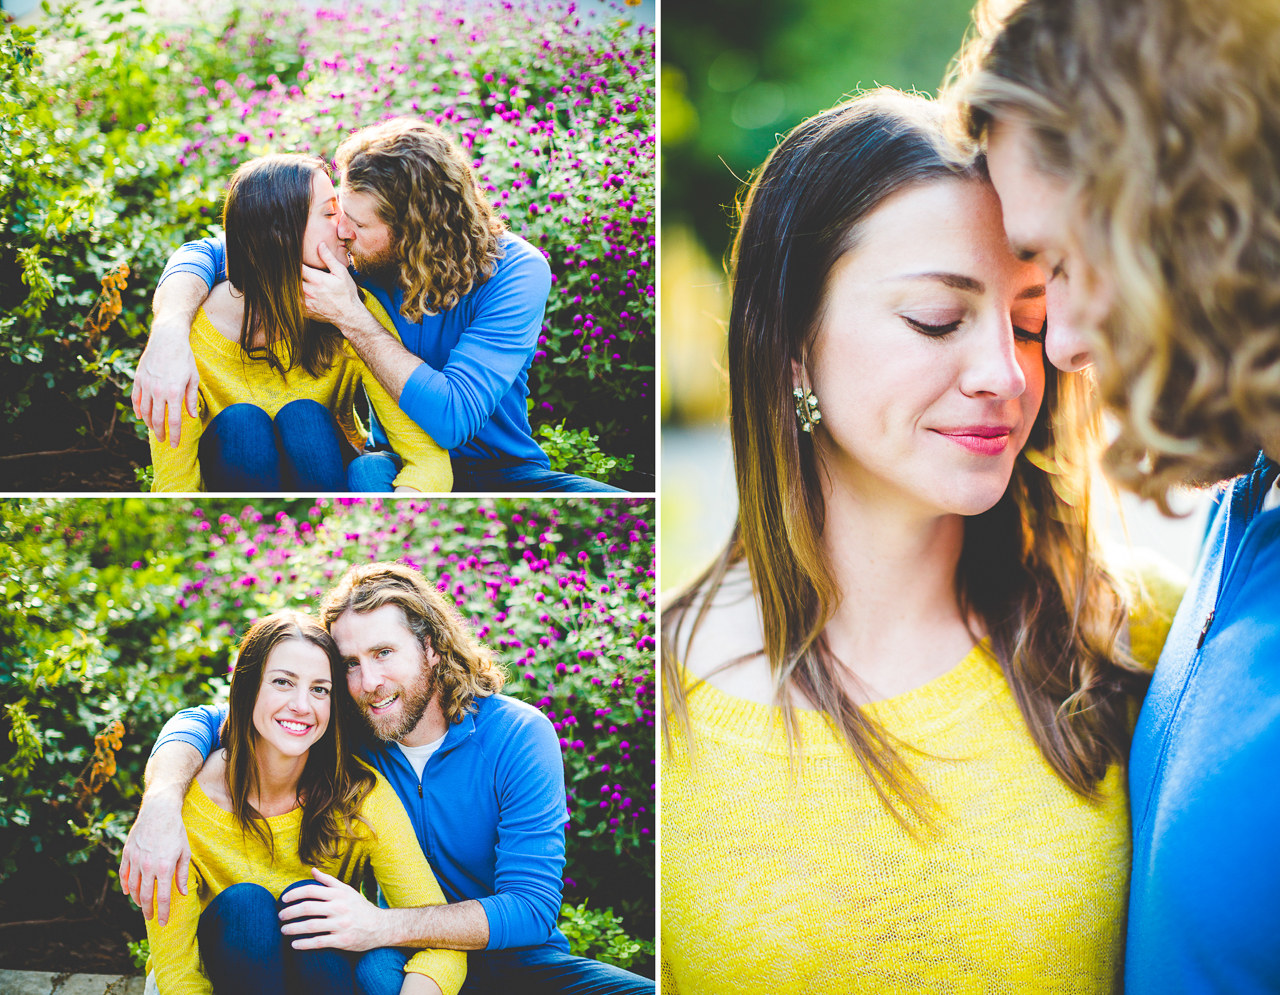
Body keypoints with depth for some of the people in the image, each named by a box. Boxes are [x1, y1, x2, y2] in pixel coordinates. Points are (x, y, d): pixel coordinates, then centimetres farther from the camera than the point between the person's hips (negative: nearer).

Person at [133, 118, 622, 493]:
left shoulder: (516, 272, -18)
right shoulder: (353, 255, -8)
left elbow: (453, 418, -27)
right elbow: (205, 253, -4)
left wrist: (352, 317, -26)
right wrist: (169, 332, -26)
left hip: (506, 472, -1)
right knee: (366, 473, -36)